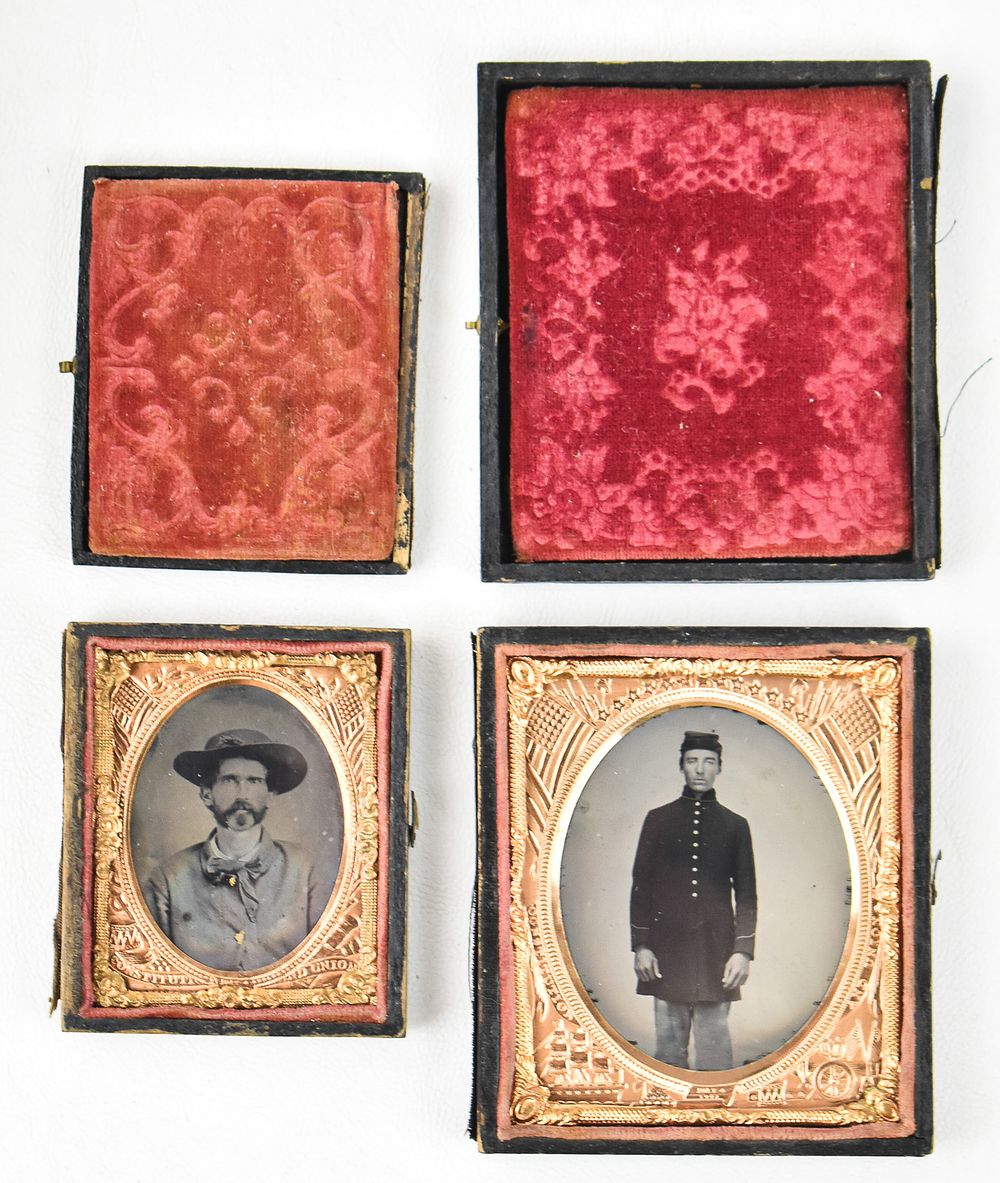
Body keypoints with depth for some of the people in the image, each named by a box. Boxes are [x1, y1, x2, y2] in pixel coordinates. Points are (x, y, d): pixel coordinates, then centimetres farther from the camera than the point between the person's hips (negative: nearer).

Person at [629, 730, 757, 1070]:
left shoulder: (735, 825, 7)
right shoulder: (657, 819, 7)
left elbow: (746, 893, 6)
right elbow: (641, 886, 5)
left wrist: (742, 951, -4)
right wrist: (641, 946, -2)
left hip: (716, 949, 0)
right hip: (667, 947, 0)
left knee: (714, 1041, 1)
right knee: (670, 1043, 4)